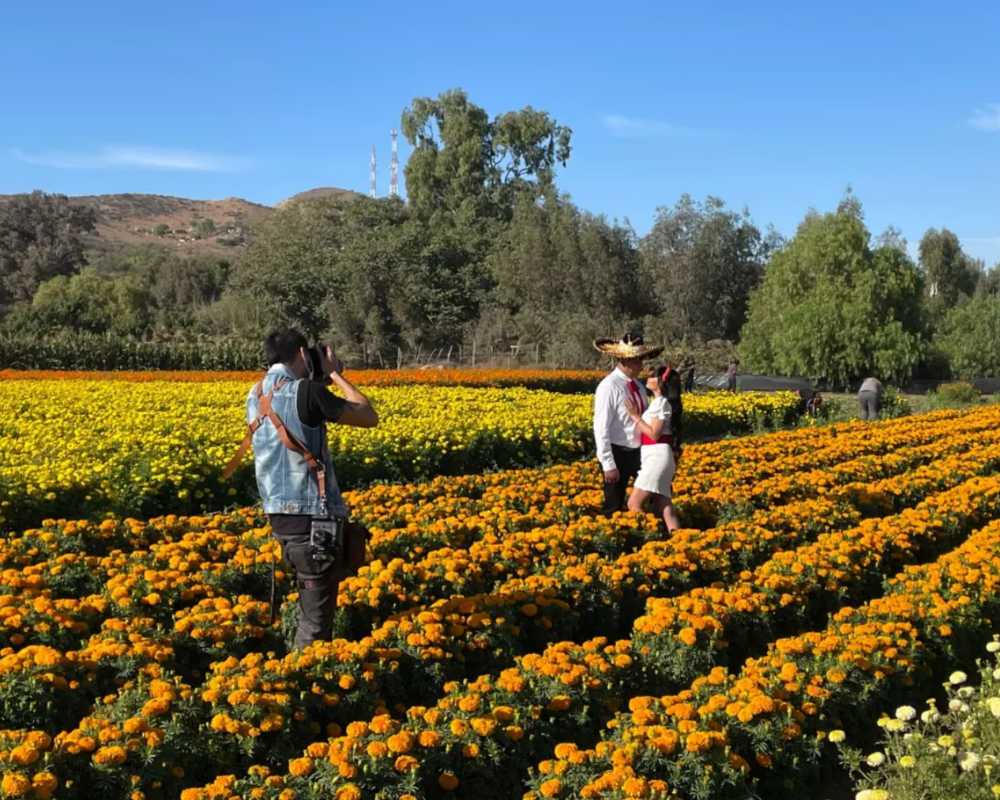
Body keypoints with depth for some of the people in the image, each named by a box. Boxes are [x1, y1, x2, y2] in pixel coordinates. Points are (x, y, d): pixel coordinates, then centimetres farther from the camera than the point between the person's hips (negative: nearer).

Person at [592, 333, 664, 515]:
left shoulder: (638, 385, 8)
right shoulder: (609, 387, -16)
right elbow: (601, 428, -18)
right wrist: (608, 465, -19)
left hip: (638, 452, 7)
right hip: (618, 453, -7)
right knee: (614, 507, 3)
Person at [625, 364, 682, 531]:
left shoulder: (661, 403, -9)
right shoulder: (657, 402, 18)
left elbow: (654, 434, -16)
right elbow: (651, 431, 12)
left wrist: (635, 416, -13)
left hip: (658, 456, -10)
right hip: (654, 457, 10)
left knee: (634, 504, -11)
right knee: (663, 508, 3)